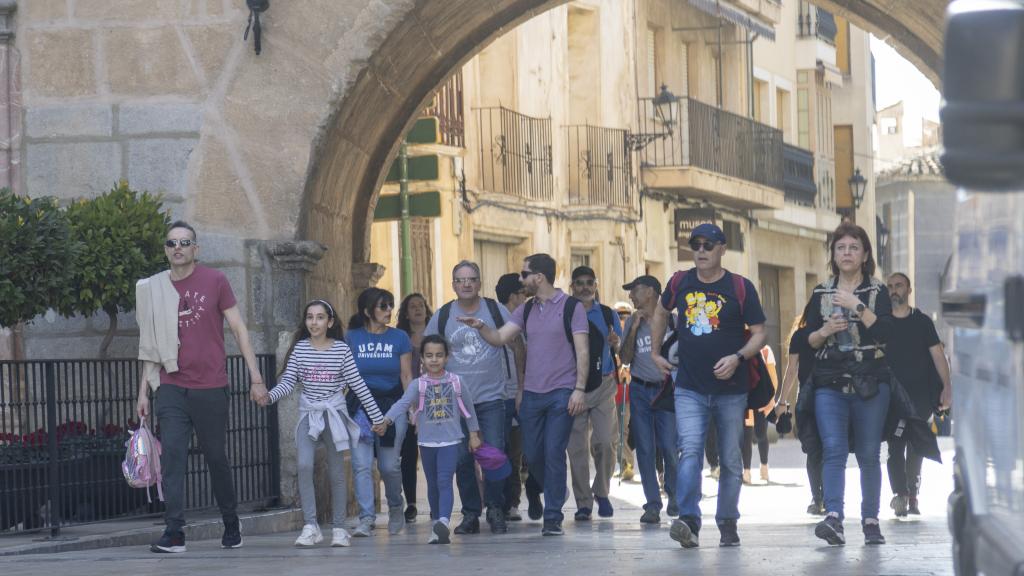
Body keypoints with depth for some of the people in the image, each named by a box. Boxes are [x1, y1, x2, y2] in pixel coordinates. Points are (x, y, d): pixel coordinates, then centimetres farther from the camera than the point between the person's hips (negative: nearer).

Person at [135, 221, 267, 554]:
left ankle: (231, 526, 25)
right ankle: (174, 534, -11)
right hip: (171, 389, 2)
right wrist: (143, 390, 10)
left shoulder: (214, 281, 0)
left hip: (210, 388, -2)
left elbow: (238, 329, 2)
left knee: (216, 458, 8)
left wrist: (256, 377, -3)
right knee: (172, 457, -9)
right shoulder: (155, 289, 8)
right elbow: (152, 345, 14)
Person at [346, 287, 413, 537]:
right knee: (361, 464, -10)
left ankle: (395, 508, 27)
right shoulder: (352, 338, 5)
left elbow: (407, 377, 6)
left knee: (389, 465, 1)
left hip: (392, 404, 0)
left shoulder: (399, 338, 6)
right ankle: (366, 519, -8)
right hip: (360, 406, 0)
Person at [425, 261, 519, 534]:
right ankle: (470, 514, 11)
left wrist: (516, 386, 7)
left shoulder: (496, 311, 2)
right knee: (462, 460, 2)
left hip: (492, 398, -1)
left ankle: (495, 510, 7)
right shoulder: (442, 316, 4)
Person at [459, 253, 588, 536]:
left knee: (554, 453, -9)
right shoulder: (526, 310, 13)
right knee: (532, 454, 6)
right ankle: (555, 496, 30)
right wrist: (481, 327, -12)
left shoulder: (571, 307, -3)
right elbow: (500, 338, 7)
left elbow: (582, 351, -6)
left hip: (562, 393, -6)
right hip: (532, 393, 6)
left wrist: (580, 389, -12)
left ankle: (553, 517, -4)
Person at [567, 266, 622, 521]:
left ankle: (601, 491, 15)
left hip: (603, 384, 1)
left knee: (604, 442, -6)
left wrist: (615, 343, -13)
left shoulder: (608, 315, 11)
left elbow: (620, 350, 10)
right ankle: (583, 502, 4)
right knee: (577, 445, -2)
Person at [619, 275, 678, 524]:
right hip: (640, 390, 3)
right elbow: (626, 359, 5)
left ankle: (674, 499, 12)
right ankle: (652, 505, 0)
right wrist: (634, 329, -4)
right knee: (645, 450, -2)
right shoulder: (632, 322, 10)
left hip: (666, 389, -3)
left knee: (670, 448, -9)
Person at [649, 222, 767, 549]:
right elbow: (661, 313, 24)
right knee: (690, 451, -17)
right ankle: (689, 522, -27)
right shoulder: (680, 283, 4)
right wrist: (655, 352, 20)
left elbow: (759, 333, -3)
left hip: (731, 390, 0)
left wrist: (738, 357, -19)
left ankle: (727, 523, 21)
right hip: (689, 389, 0)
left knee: (730, 460, 9)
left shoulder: (740, 288, -4)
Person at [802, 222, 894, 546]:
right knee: (834, 450, -15)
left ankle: (870, 520, 13)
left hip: (870, 385, -1)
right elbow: (809, 340, 13)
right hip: (830, 385, 1)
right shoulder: (821, 294, 13)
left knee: (868, 455, 3)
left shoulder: (877, 292, 6)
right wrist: (825, 331, -7)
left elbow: (885, 331, -10)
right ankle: (833, 518, -27)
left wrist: (856, 306, -16)